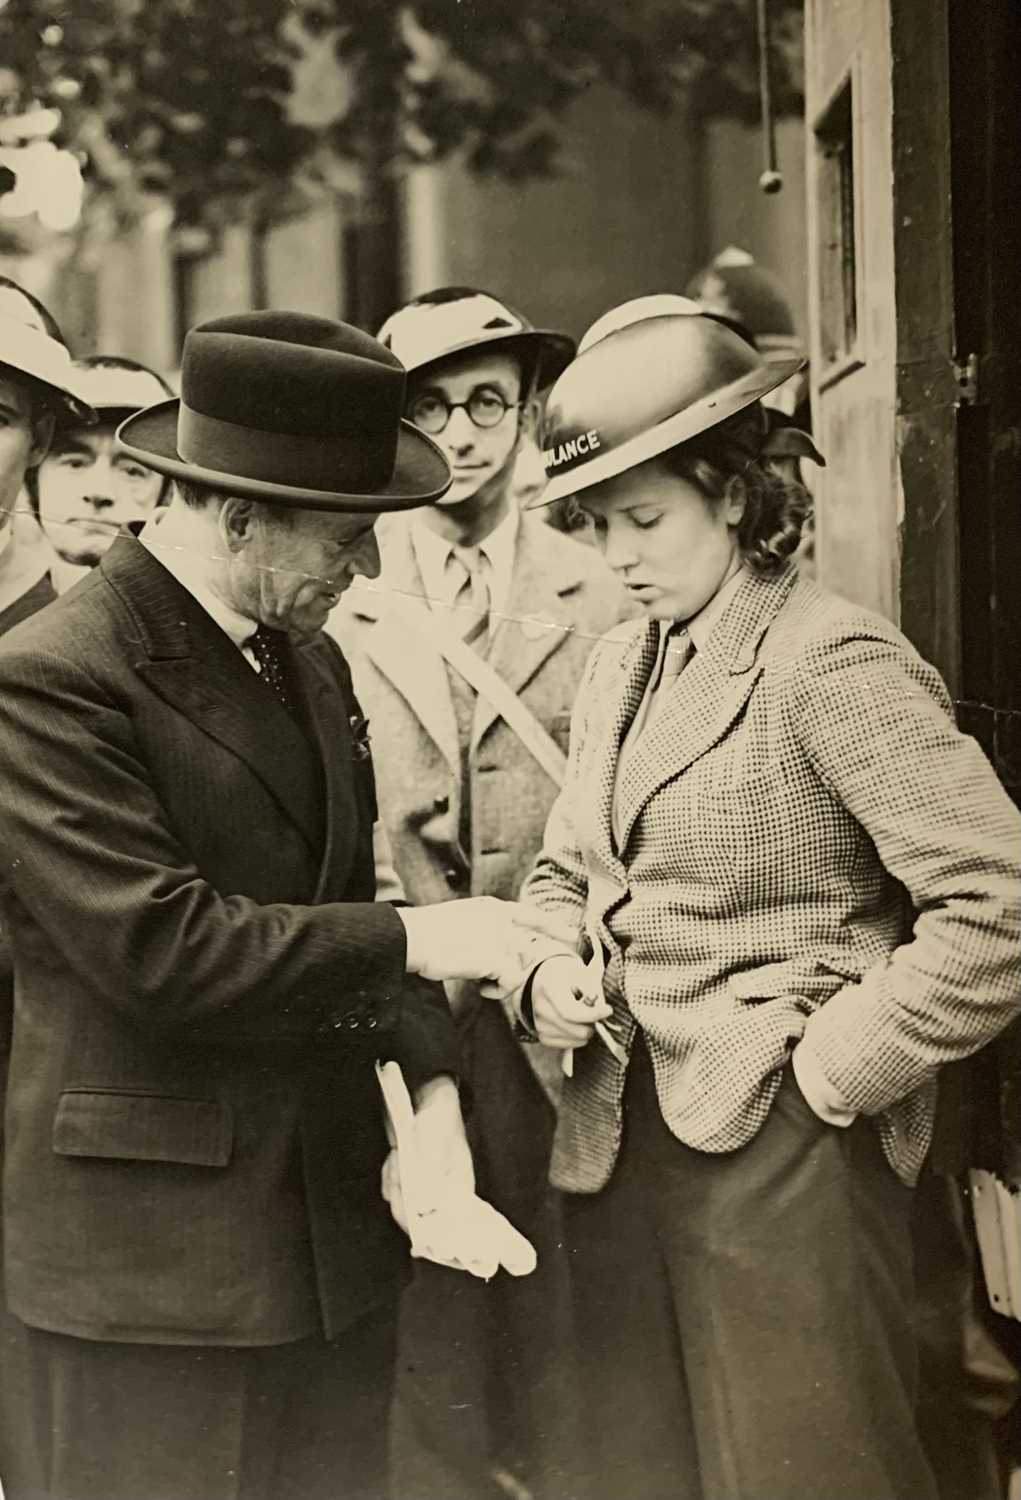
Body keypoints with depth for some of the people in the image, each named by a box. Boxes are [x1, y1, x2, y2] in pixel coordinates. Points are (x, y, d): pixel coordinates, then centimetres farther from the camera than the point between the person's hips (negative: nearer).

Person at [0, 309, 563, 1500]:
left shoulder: (312, 661, 12)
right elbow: (161, 946, -23)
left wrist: (429, 1083, 0)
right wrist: (411, 943, -15)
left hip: (338, 1232, 8)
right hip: (154, 1260, -7)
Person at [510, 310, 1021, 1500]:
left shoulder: (833, 665, -15)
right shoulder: (617, 670, 10)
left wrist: (836, 1068, -17)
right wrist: (550, 976, 0)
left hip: (781, 1152, -7)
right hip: (620, 1143, 8)